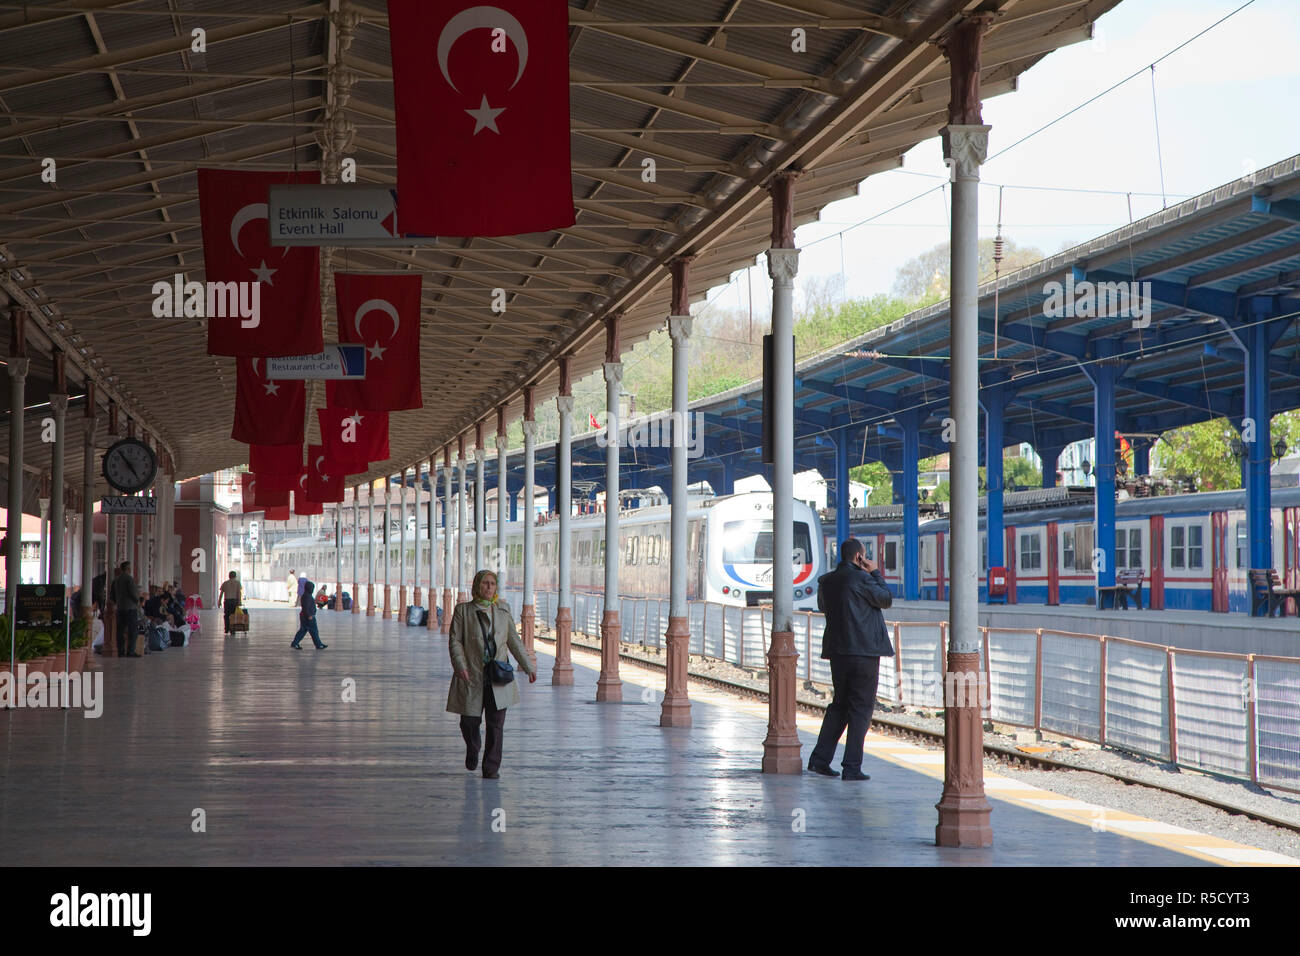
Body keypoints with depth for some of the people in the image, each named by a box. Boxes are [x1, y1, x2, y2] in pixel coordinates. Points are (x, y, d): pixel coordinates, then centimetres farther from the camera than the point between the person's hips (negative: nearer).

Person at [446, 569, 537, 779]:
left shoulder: (503, 611, 10)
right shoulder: (463, 611, 3)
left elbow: (514, 641, 16)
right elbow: (455, 641, -3)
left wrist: (529, 667, 12)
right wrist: (460, 666, -17)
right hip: (472, 676, -1)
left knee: (496, 724, -4)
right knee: (469, 722, 5)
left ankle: (491, 767, 3)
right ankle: (472, 750, 37)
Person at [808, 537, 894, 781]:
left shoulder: (826, 581, 7)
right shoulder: (861, 579, -13)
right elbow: (886, 599, -2)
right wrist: (875, 573, 9)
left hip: (837, 651, 7)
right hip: (865, 651, -7)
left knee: (839, 704, 18)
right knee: (861, 708, 0)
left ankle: (819, 759, 16)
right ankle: (852, 767, -2)